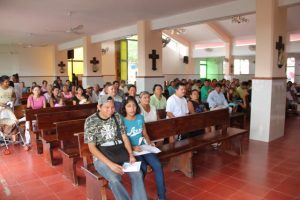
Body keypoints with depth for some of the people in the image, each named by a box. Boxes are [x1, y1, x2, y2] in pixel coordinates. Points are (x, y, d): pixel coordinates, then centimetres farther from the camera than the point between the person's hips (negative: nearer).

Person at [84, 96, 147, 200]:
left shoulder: (117, 116, 5)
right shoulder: (90, 121, -7)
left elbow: (124, 137, 10)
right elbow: (92, 147, -11)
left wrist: (131, 154, -7)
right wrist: (110, 164, -20)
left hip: (120, 152, 4)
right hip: (102, 156, -3)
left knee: (137, 174, -20)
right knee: (115, 180, -30)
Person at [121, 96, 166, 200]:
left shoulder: (140, 117, 6)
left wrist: (149, 143, -1)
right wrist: (132, 148, -20)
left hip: (143, 147, 4)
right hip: (130, 150, -4)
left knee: (157, 165, -19)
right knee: (143, 167, -29)